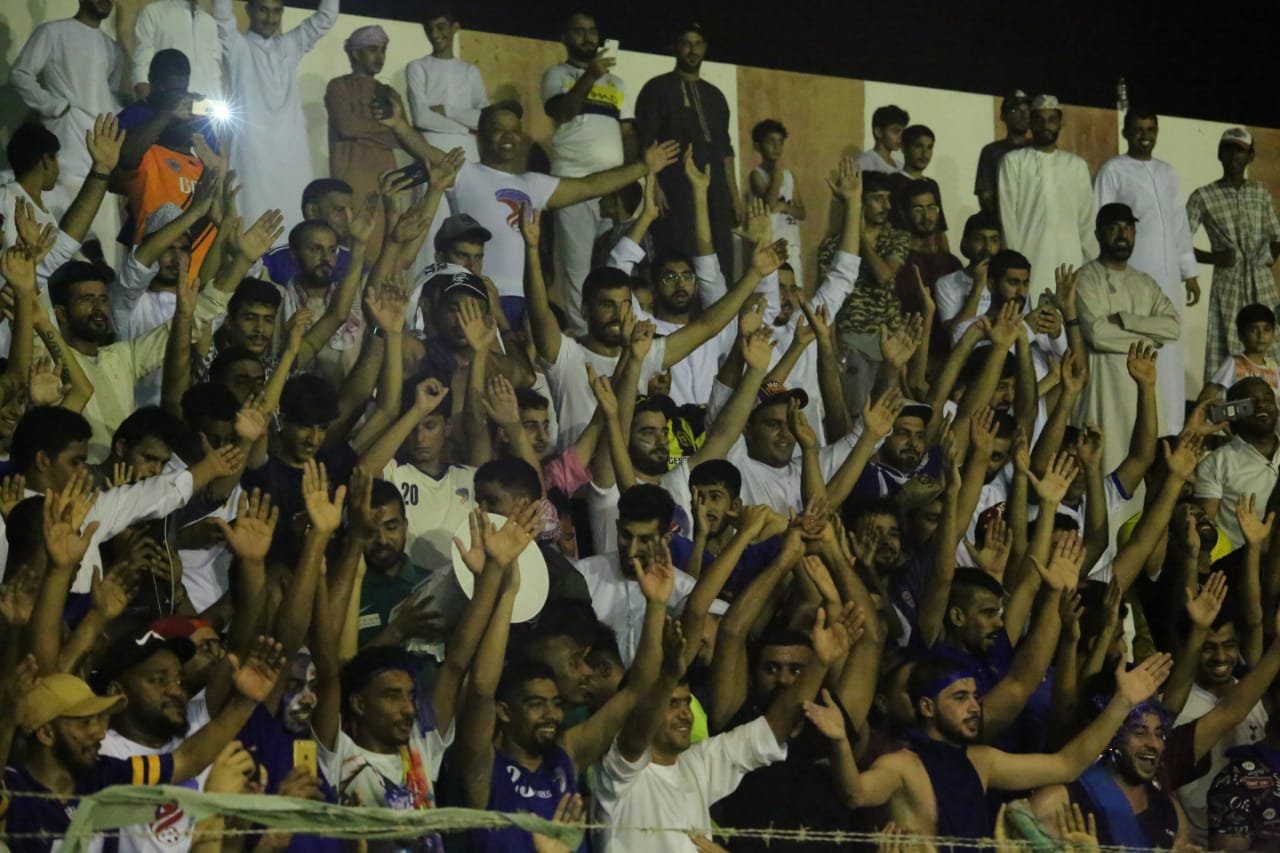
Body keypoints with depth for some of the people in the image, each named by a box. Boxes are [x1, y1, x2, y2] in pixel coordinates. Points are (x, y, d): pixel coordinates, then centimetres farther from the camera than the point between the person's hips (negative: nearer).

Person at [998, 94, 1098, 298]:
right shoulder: (1013, 161, 5)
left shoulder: (1077, 164, 15)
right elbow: (1007, 216, 1)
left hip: (1070, 261, 3)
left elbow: (1086, 219, 15)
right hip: (1029, 260, -2)